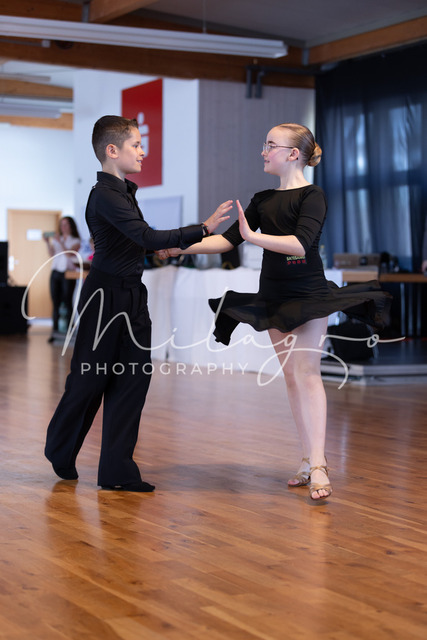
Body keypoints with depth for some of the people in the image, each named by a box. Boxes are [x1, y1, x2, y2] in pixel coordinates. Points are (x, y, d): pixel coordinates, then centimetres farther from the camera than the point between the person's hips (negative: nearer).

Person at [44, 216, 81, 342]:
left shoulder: (75, 241, 4)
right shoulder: (56, 239, 16)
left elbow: (69, 254, -12)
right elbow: (52, 255, 5)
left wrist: (60, 242, -17)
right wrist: (48, 243, -7)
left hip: (68, 273, -4)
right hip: (55, 272, 4)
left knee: (67, 302, -7)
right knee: (55, 303, 0)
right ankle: (55, 330, 0)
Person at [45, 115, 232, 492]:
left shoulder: (124, 192, 12)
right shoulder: (105, 195, -17)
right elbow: (147, 238, -28)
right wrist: (202, 230, -30)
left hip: (132, 297, 9)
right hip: (106, 297, -9)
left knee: (133, 379, 4)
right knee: (90, 380, 4)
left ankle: (118, 471, 8)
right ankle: (61, 454, 28)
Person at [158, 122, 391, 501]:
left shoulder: (312, 196, -8)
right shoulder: (263, 200, 12)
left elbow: (301, 242, -23)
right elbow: (228, 240, 11)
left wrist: (254, 236, -26)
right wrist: (181, 247, 5)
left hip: (308, 296, -7)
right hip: (274, 298, 7)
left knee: (306, 372, -12)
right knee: (291, 376, 6)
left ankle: (318, 466, -14)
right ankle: (308, 461, 11)